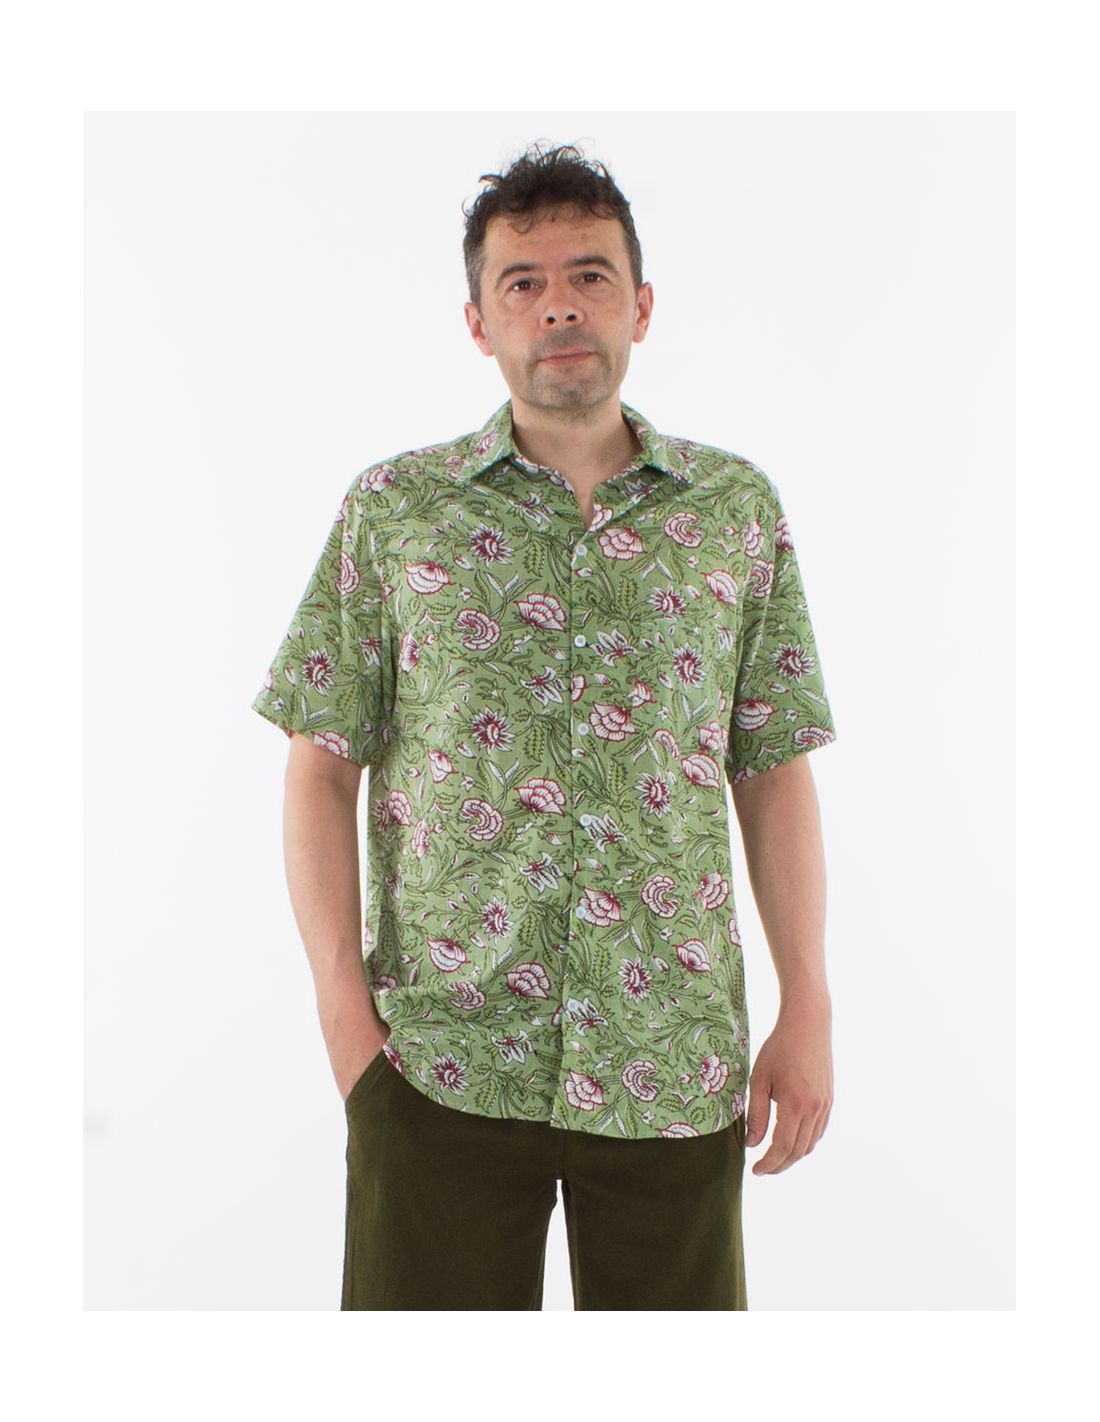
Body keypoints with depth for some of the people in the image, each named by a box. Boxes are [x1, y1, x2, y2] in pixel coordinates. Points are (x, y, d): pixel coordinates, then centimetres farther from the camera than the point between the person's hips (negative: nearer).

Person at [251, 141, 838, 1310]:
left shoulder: (738, 507, 7)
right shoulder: (393, 508, 3)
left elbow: (775, 774, 7)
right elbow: (321, 770, 2)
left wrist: (808, 1009, 3)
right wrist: (343, 1003, -5)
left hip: (675, 1062, 1)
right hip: (442, 1058, -1)